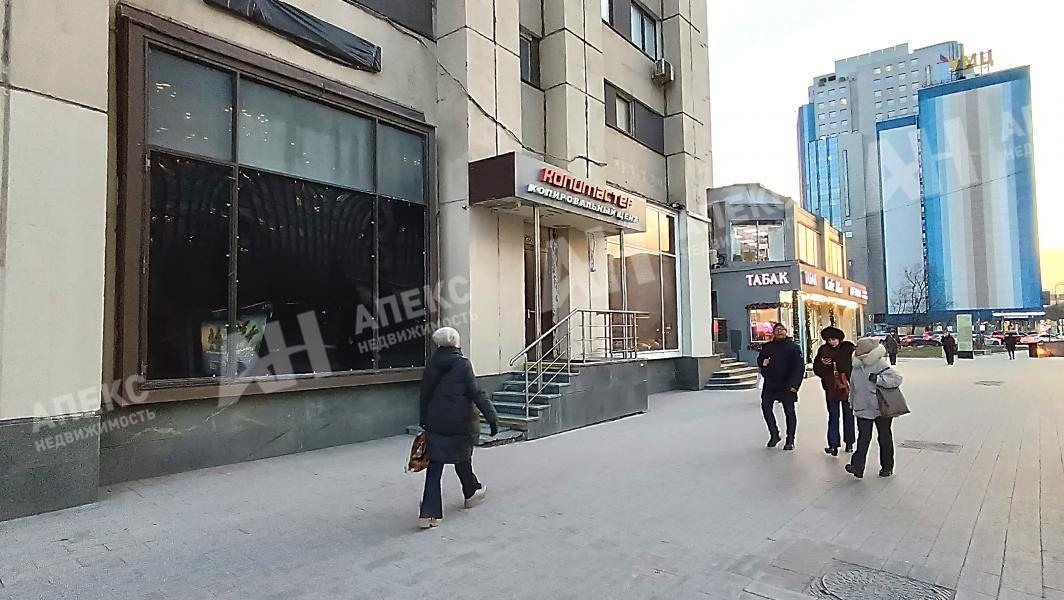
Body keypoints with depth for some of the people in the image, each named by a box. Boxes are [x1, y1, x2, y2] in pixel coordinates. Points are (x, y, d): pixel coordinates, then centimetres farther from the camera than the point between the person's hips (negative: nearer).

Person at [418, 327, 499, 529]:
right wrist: (491, 416, -11)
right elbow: (475, 393, -14)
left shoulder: (432, 363, 3)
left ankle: (429, 513, -1)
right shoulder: (462, 364, -12)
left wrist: (424, 420, 18)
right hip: (460, 422, -3)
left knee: (434, 466, 4)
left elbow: (425, 393, 8)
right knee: (462, 459, 18)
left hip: (435, 423, 4)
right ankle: (471, 493, 41)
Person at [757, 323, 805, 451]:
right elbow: (759, 360, 19)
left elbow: (799, 366, -6)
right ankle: (774, 434, 20)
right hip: (770, 384, 4)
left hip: (786, 386, -3)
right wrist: (763, 362, -6)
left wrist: (794, 384, -15)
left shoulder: (793, 347, -2)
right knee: (766, 407, 2)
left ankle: (790, 441, 14)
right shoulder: (768, 347, 9)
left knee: (789, 412, 4)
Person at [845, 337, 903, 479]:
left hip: (881, 409, -4)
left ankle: (887, 467, 25)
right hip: (863, 409, 4)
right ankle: (857, 467, -8)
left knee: (885, 438, 12)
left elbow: (897, 378, -22)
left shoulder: (880, 365, -13)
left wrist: (877, 379, -27)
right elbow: (853, 386, 17)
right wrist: (853, 403, 22)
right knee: (863, 438, -2)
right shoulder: (857, 367, 6)